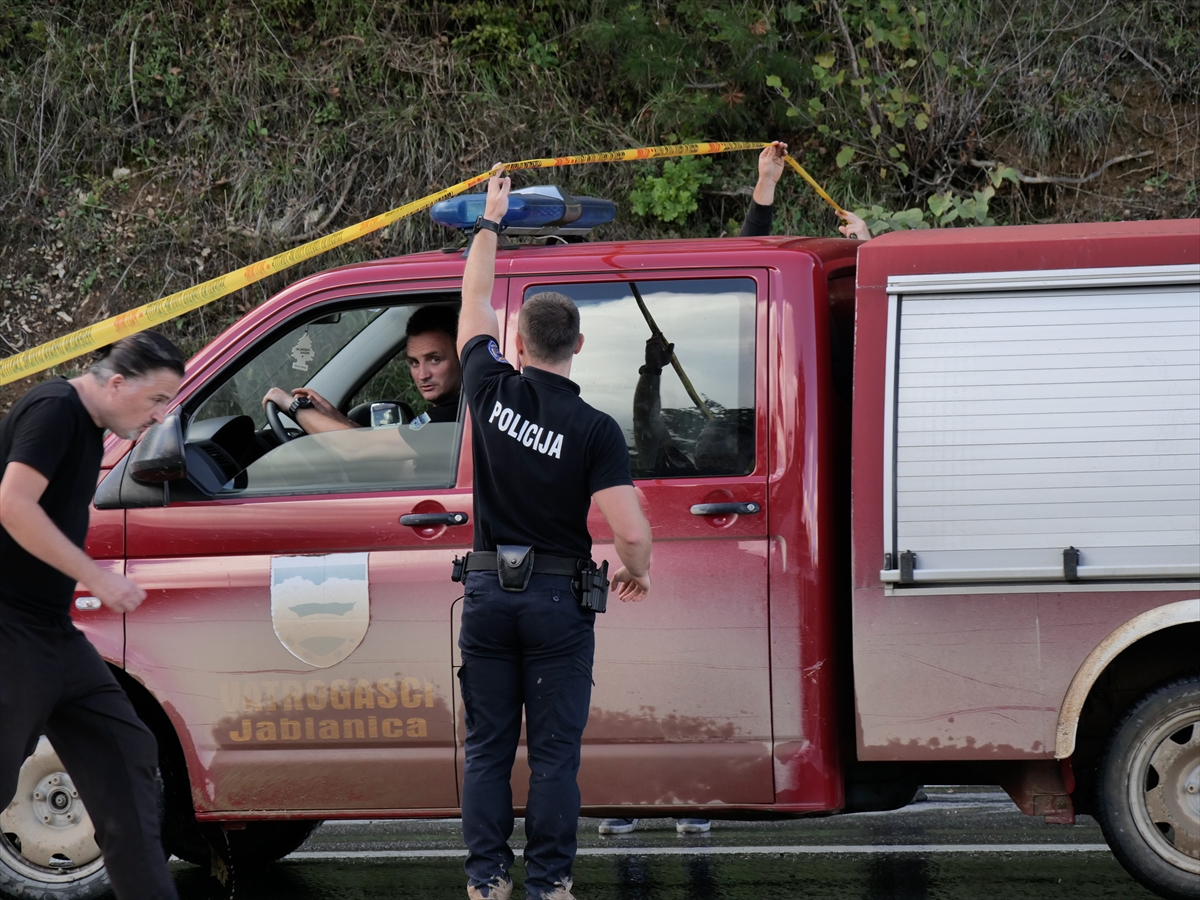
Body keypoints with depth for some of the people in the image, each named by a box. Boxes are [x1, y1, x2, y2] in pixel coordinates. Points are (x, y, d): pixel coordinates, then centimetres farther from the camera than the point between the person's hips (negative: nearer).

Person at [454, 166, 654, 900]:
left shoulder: (494, 392, -4)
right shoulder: (596, 429, -12)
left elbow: (475, 303, 13)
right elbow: (632, 533, -19)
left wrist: (491, 221, 25)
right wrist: (637, 573, 4)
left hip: (489, 590, 3)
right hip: (559, 598, -3)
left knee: (489, 745, 9)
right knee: (555, 751, 2)